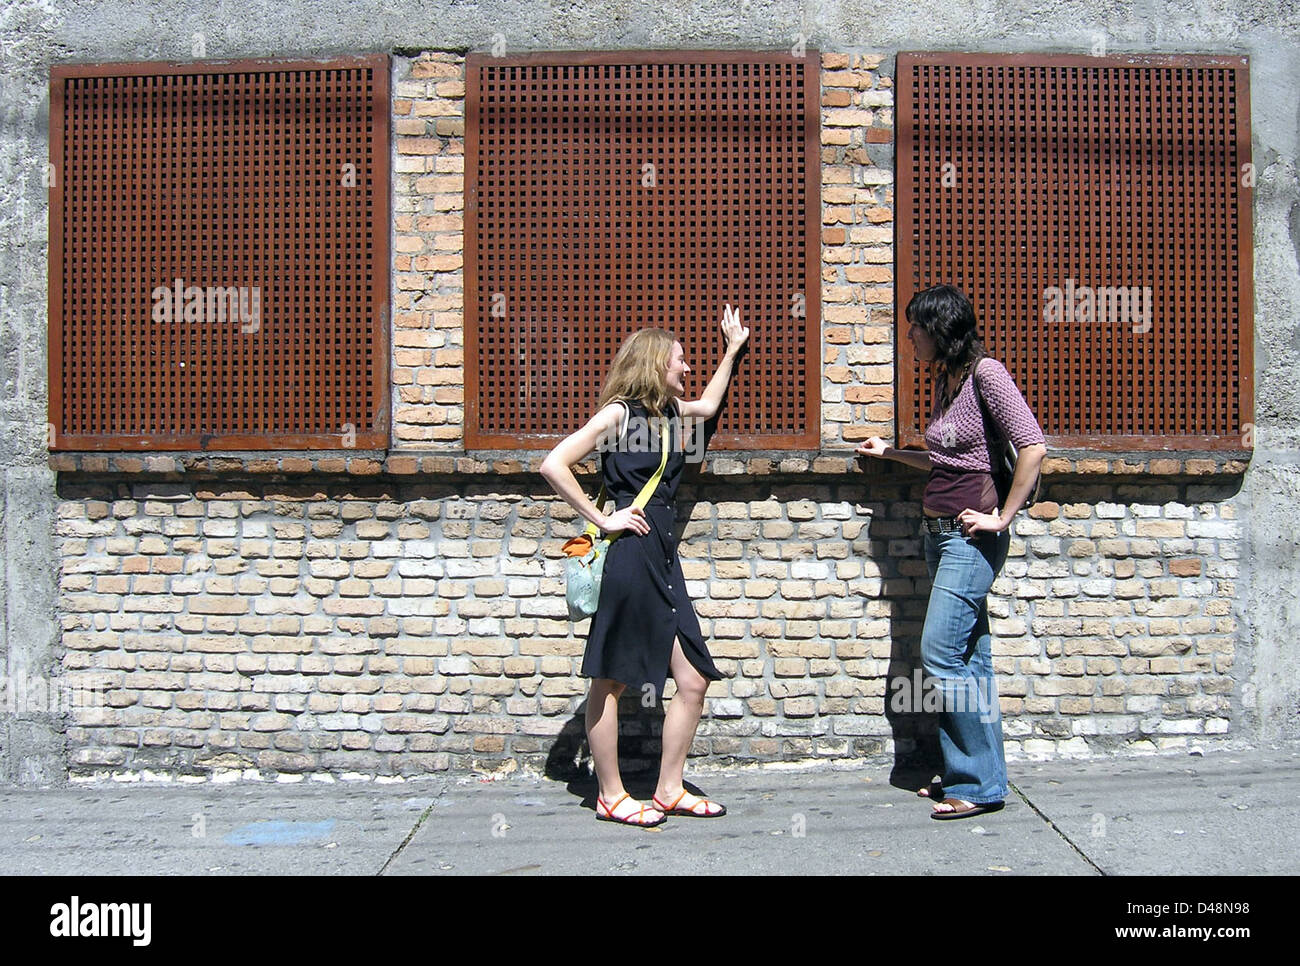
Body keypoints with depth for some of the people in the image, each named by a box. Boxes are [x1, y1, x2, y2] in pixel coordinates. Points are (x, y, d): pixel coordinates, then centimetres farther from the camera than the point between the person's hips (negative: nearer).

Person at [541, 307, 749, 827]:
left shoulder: (672, 410, 17)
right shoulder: (618, 412, -6)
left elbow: (708, 404, 41)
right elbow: (553, 464, -14)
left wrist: (732, 349, 44)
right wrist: (600, 518, -13)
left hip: (663, 558, 8)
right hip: (628, 556, -8)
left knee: (693, 680, 5)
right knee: (610, 681, 3)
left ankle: (669, 790, 18)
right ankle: (610, 796, 15)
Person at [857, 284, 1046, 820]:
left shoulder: (985, 373, -11)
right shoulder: (944, 379, 15)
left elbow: (1032, 447, -18)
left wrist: (1002, 517, -15)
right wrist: (892, 453, 26)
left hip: (972, 535, -9)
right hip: (941, 531, 9)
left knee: (940, 653, -10)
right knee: (970, 658, 11)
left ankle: (980, 785, 1)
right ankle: (970, 775, 19)